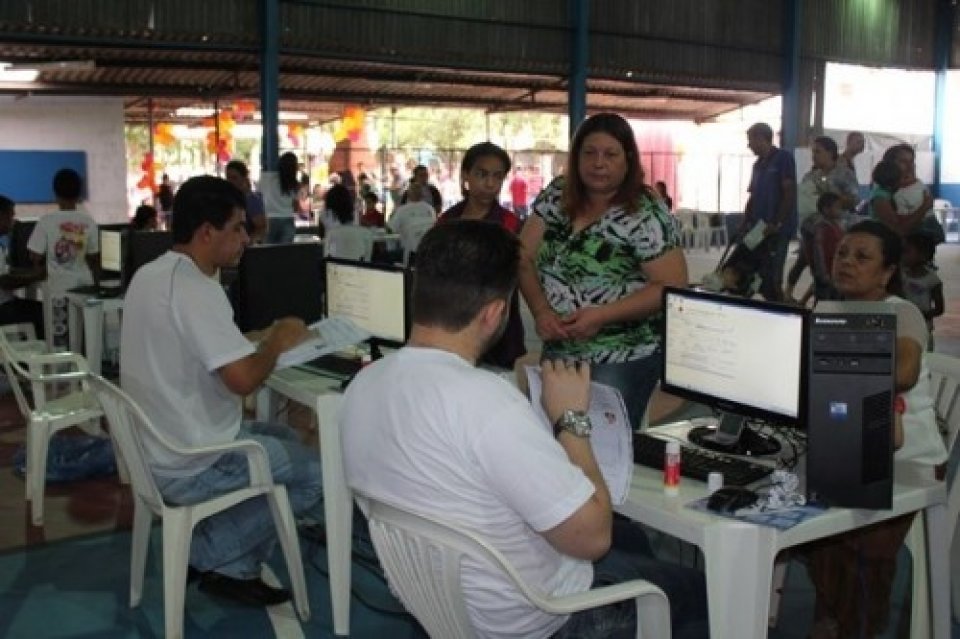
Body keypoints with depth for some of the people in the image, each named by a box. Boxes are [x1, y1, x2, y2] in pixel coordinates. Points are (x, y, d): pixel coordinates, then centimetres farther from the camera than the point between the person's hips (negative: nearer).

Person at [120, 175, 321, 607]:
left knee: (284, 438, 23)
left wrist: (259, 340, 7)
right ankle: (213, 555, 8)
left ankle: (231, 564, 17)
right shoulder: (195, 289, -24)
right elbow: (243, 379, -30)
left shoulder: (150, 275, 7)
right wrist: (277, 342, -11)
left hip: (154, 448, 10)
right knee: (312, 471, 4)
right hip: (190, 465, -10)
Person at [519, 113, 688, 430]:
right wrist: (541, 310, -13)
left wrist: (602, 315, -21)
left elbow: (672, 287, -14)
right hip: (557, 353, 5)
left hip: (622, 361, -5)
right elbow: (524, 259, 3)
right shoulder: (556, 195, 3)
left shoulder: (646, 215, -12)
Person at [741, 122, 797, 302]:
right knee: (758, 274, 6)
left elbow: (789, 193, -13)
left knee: (771, 275, -8)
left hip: (777, 229, -8)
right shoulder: (758, 164, 17)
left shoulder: (783, 158, -6)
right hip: (758, 229, 8)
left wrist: (777, 224, -19)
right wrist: (745, 224, 10)